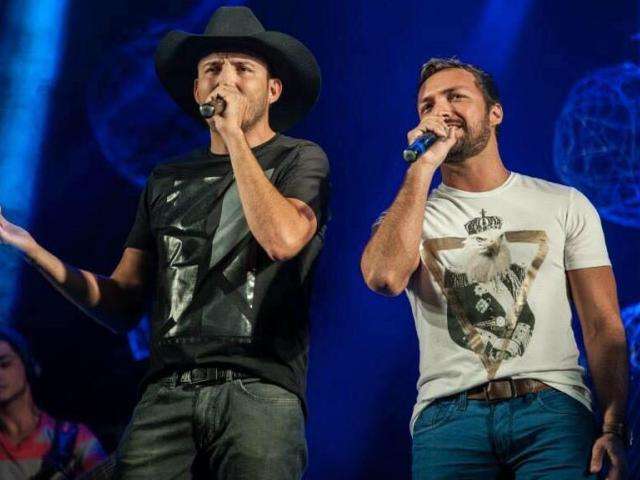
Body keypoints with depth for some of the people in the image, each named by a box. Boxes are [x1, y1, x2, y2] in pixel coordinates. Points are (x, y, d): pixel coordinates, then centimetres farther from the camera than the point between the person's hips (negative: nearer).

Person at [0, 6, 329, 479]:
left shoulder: (300, 159, 7)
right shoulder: (168, 179, 20)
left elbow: (283, 239, -15)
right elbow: (122, 304, 17)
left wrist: (234, 135, -7)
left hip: (260, 389, -3)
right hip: (168, 391, 3)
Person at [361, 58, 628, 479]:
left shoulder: (566, 205, 12)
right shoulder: (408, 215, 13)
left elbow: (603, 327, 7)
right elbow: (384, 278, -12)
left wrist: (615, 428, -6)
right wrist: (423, 166, -8)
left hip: (552, 407, 0)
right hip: (449, 412, 1)